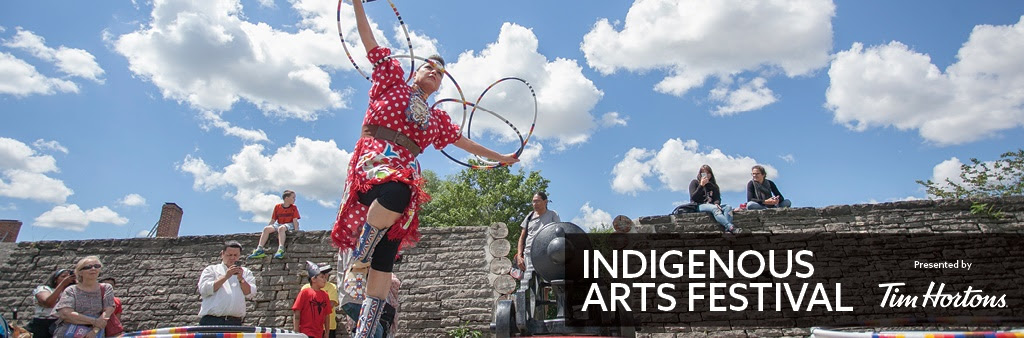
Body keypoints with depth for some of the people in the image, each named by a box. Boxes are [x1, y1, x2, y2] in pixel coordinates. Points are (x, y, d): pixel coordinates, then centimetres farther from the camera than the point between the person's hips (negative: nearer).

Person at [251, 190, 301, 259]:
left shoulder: (294, 207, 5)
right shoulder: (277, 207, 10)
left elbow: (295, 220, -3)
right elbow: (273, 220, 12)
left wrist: (296, 230, -16)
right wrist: (264, 233, 8)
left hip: (289, 225, -4)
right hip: (279, 224, 4)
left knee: (281, 228, -38)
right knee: (266, 228, -23)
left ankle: (281, 250, -55)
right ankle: (259, 250, -31)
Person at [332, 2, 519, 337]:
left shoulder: (437, 118, 29)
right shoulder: (393, 80, 20)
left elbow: (464, 142, 39)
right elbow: (371, 44, 16)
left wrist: (500, 157, 45)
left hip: (406, 174, 4)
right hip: (374, 160, -4)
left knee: (384, 265, -8)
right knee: (396, 194, -41)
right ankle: (357, 262, -19)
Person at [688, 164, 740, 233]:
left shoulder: (713, 185, 23)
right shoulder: (695, 183, 9)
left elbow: (717, 198, 12)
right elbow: (693, 198, -6)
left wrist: (716, 203, -12)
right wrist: (701, 185, -11)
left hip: (711, 205, 5)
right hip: (699, 206, -5)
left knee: (728, 207, -23)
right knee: (714, 208, -36)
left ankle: (727, 230, -46)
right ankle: (731, 227, -52)